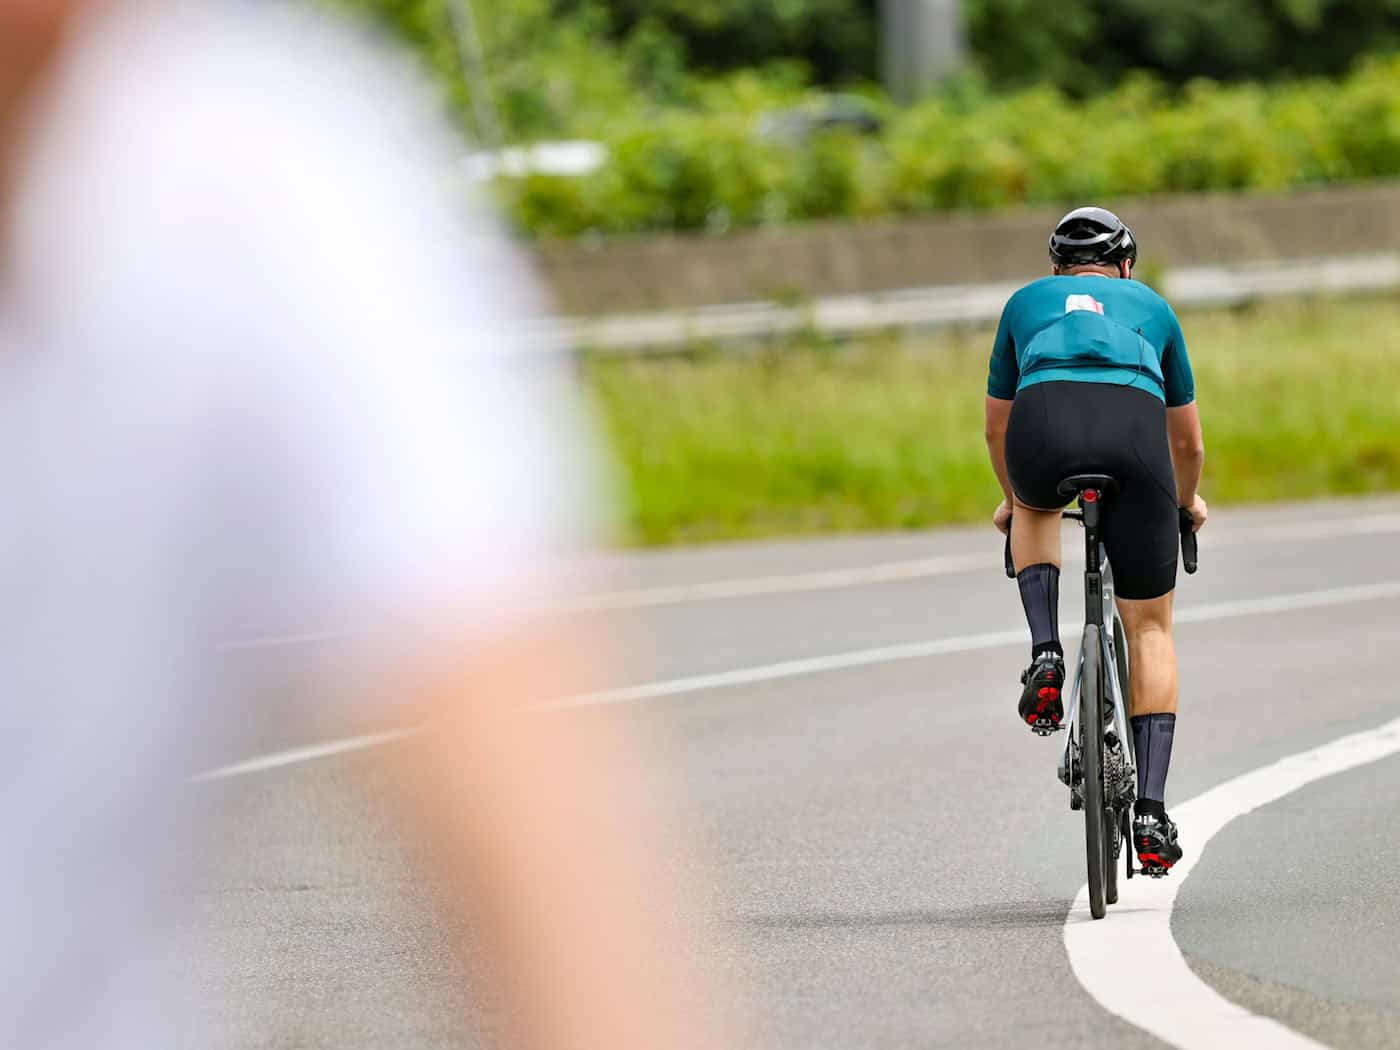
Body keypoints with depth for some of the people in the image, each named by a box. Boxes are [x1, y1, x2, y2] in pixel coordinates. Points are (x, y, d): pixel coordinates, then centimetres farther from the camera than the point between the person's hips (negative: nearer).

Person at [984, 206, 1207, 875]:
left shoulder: (1027, 302, 35)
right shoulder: (1151, 306, 35)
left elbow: (996, 427, 44)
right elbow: (1188, 440, 44)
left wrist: (1012, 498, 62)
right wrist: (1187, 501, 64)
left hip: (1044, 426, 0)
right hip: (1135, 428, 0)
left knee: (1035, 511, 39)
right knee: (1150, 630, 14)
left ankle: (1045, 653, 15)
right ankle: (1152, 811, 3)